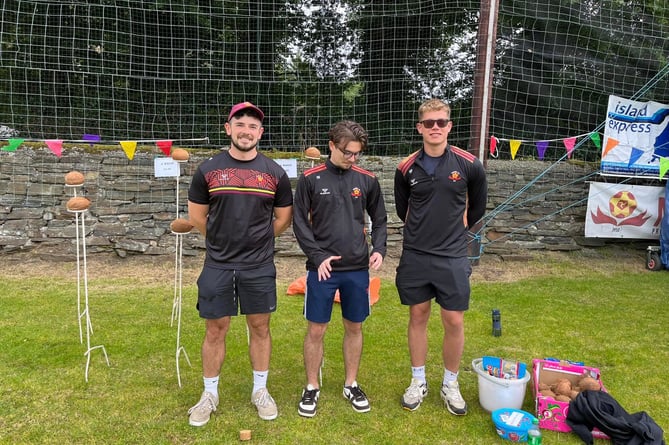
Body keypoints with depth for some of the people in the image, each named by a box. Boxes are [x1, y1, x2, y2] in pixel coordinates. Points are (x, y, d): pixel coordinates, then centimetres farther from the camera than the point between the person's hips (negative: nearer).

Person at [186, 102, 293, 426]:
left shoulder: (275, 173, 0)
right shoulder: (208, 170, -1)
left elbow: (283, 218, 10)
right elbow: (196, 216, 9)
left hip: (259, 267, 0)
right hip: (217, 266, 0)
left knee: (260, 328, 11)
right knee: (215, 330, 9)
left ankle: (260, 391, 29)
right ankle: (210, 395, 26)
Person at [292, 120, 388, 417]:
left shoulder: (367, 180, 3)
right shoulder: (310, 179, -4)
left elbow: (379, 220, 11)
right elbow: (300, 222, -3)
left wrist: (379, 249, -6)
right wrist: (318, 256, -12)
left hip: (358, 269, 2)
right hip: (322, 269, -2)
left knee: (354, 327, 13)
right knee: (316, 329, 6)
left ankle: (351, 384, 32)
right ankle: (312, 387, 25)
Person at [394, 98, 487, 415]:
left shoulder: (468, 164, -6)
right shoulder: (406, 168, -3)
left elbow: (478, 204, 11)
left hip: (452, 258, -1)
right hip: (415, 257, 1)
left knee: (454, 322, 5)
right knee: (418, 317, 12)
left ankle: (450, 384, 26)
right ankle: (418, 381, 29)